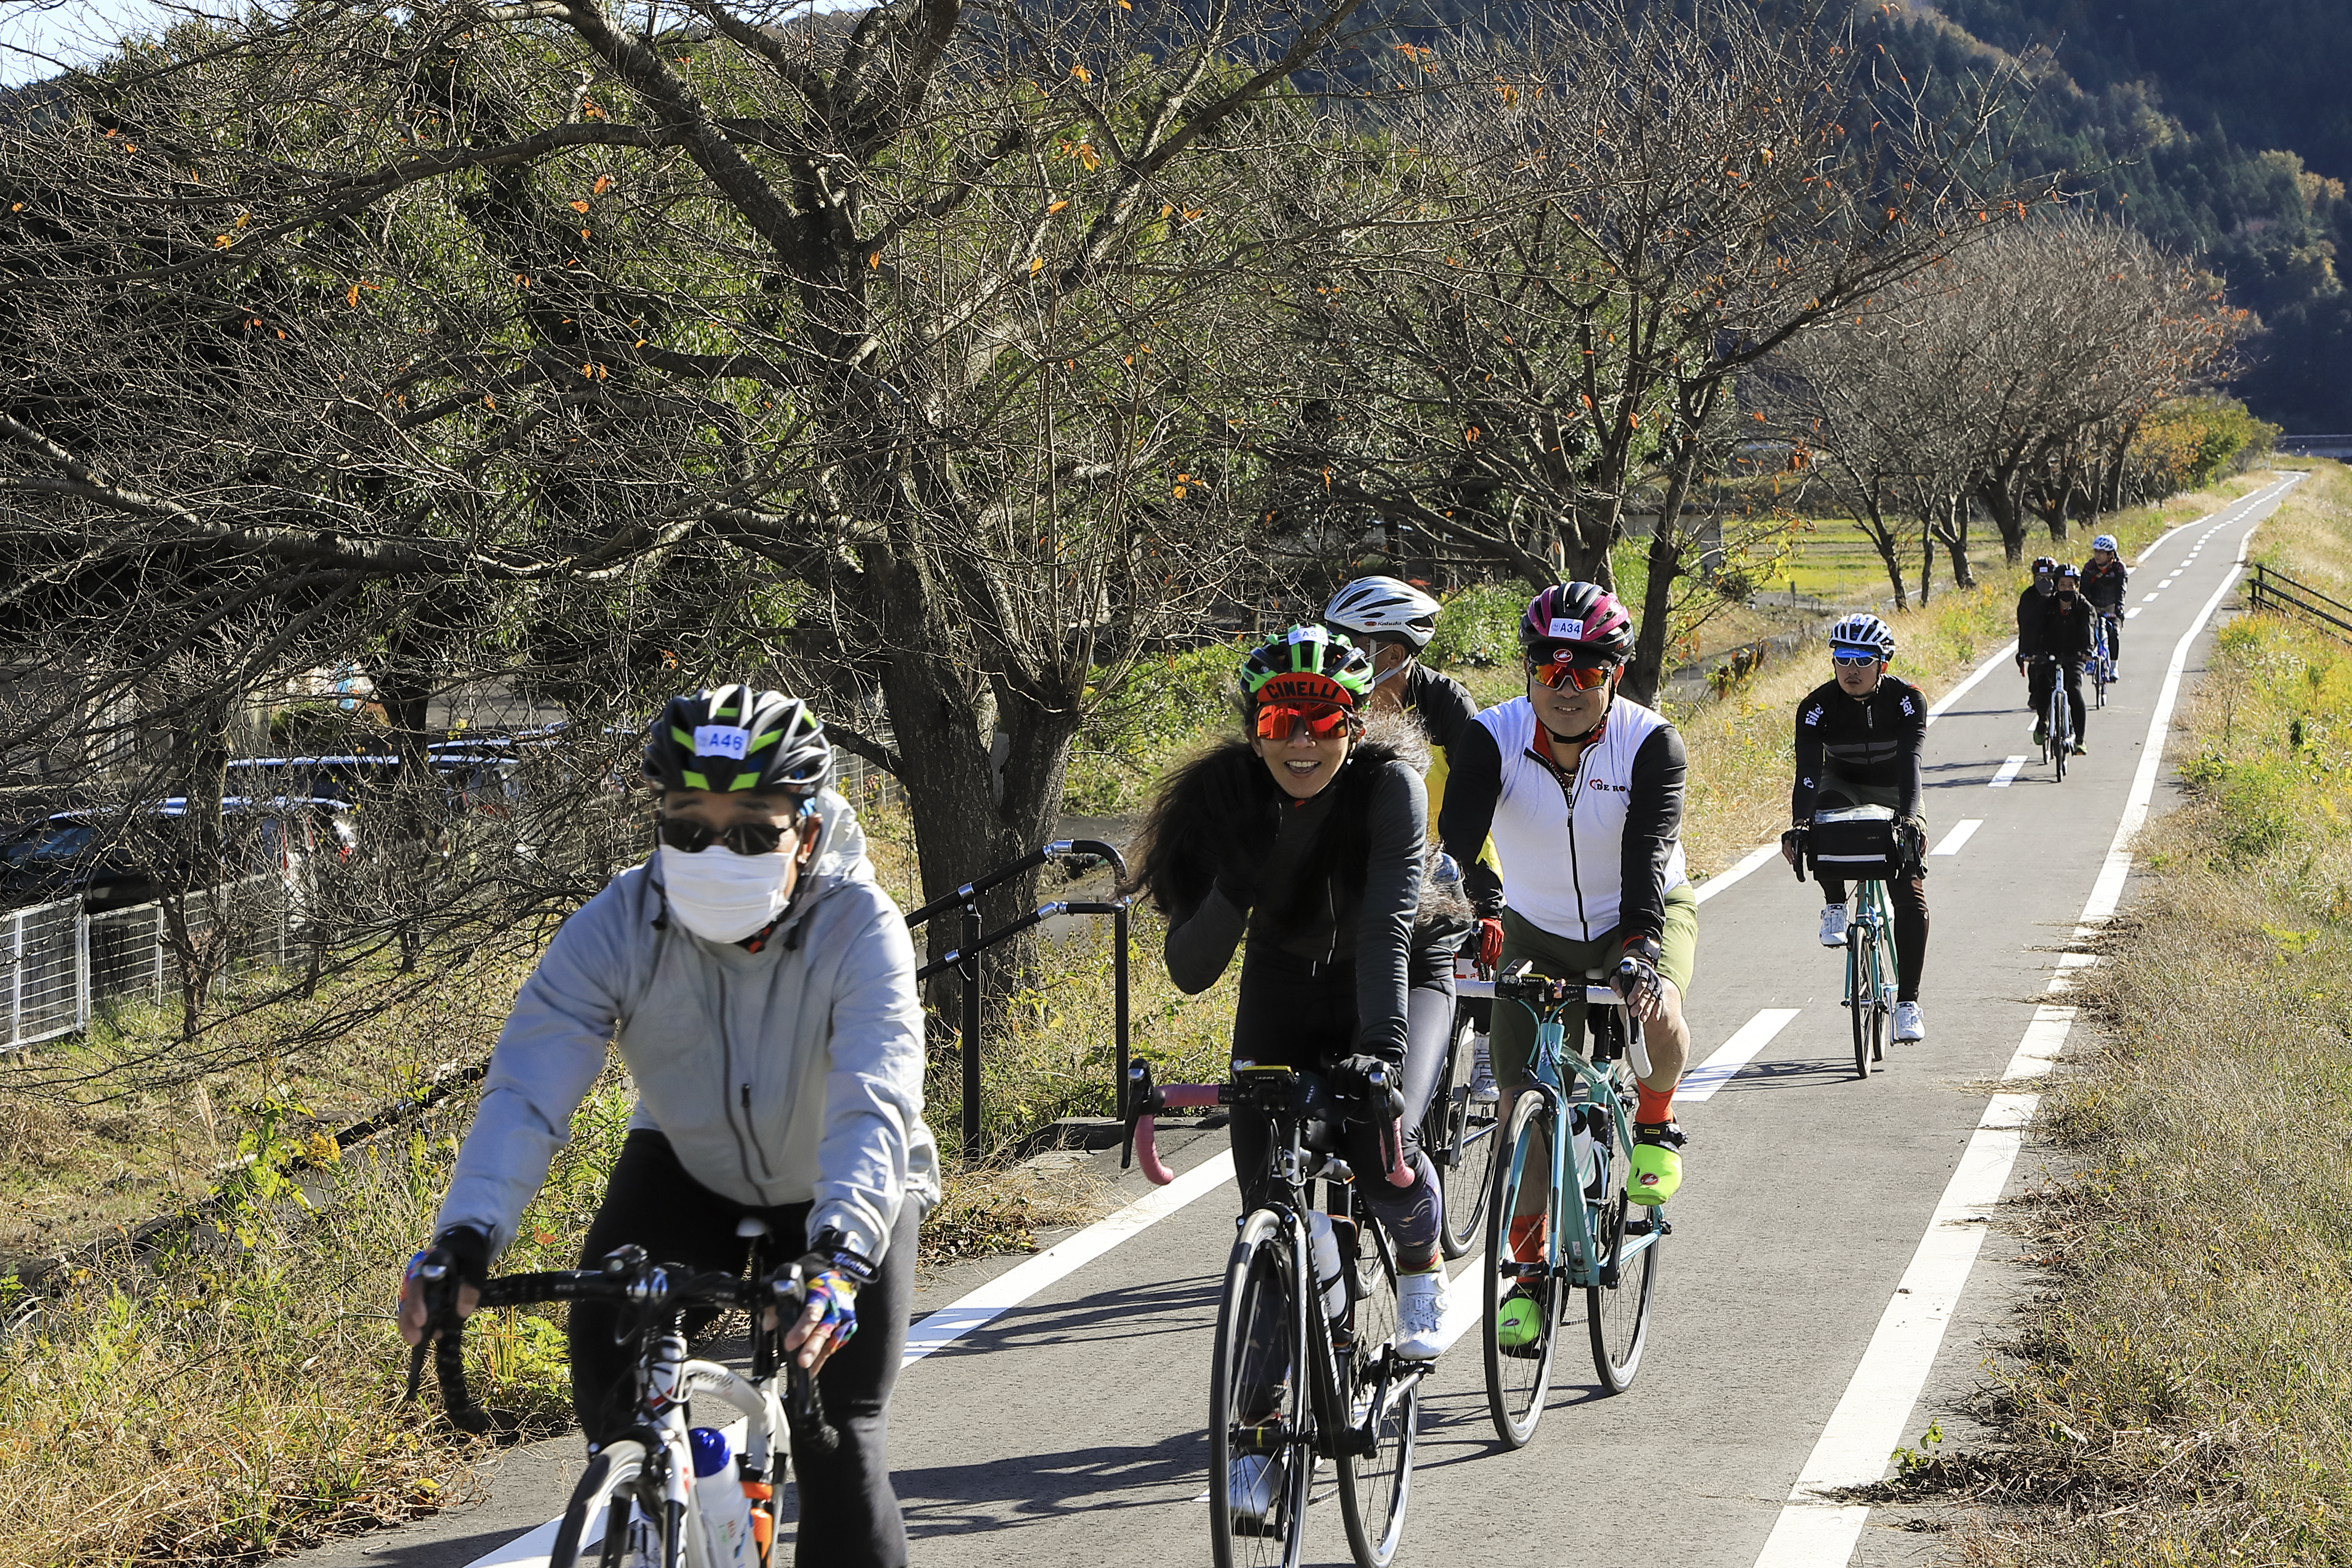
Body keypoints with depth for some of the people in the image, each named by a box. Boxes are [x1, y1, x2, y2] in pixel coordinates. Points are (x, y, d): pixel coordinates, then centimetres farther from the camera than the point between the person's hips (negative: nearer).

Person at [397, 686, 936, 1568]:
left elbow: (875, 1108, -43)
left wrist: (839, 1256, -60)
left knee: (840, 1446, -11)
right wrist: (465, 1238, -50)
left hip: (842, 1196, -2)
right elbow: (528, 1088, -34)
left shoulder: (859, 929, -31)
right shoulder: (619, 926, -26)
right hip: (688, 1168, 2)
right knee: (603, 1337, -22)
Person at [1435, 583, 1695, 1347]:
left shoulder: (1651, 743, -23)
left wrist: (1641, 948, -51)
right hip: (1536, 930, 2)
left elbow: (1649, 852, -35)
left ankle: (1655, 1125, -1)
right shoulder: (1493, 738, -20)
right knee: (1521, 1100, -8)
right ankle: (1528, 1269, 10)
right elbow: (1458, 836, -34)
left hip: (1643, 916, -2)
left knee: (1655, 1014, -34)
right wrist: (1477, 897, -54)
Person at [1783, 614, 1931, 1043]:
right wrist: (1799, 823, -49)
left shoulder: (1907, 700, -23)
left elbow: (1910, 761, -35)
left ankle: (1908, 1003, -8)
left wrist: (1908, 817, -52)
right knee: (1824, 812, -38)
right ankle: (1835, 907, -16)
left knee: (1911, 898, -15)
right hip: (1843, 786, 1)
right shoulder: (1818, 706, -21)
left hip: (1894, 794, -1)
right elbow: (1808, 767, -31)